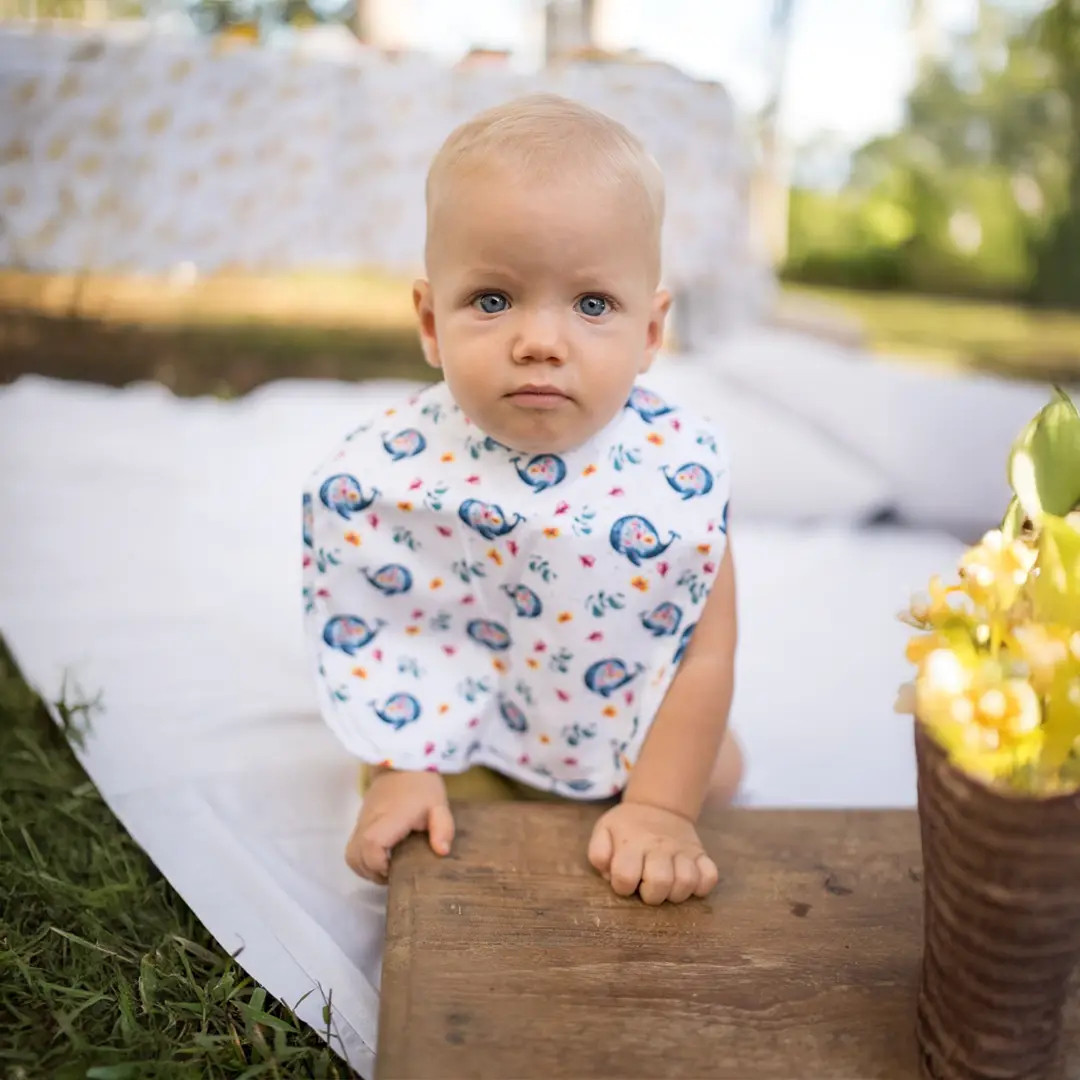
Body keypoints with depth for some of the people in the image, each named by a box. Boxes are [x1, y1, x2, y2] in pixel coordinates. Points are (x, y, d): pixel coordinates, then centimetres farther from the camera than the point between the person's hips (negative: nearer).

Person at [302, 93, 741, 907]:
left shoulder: (679, 463, -30)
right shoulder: (388, 472, -30)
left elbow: (707, 646, -25)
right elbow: (365, 630, -17)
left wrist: (662, 807, -26)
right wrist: (400, 770, -20)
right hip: (469, 741, 0)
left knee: (717, 776, 17)